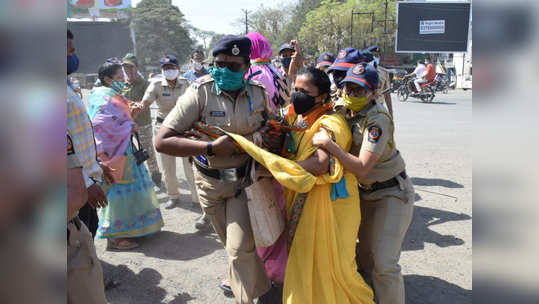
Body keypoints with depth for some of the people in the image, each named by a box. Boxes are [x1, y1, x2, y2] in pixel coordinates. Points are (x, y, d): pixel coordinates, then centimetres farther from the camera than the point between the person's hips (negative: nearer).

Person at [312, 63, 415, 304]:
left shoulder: (378, 120, -26)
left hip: (392, 193, -7)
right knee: (364, 255, 17)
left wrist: (328, 144, -36)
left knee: (384, 264, -10)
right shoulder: (341, 108, -4)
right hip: (365, 192, 7)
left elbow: (361, 168, -33)